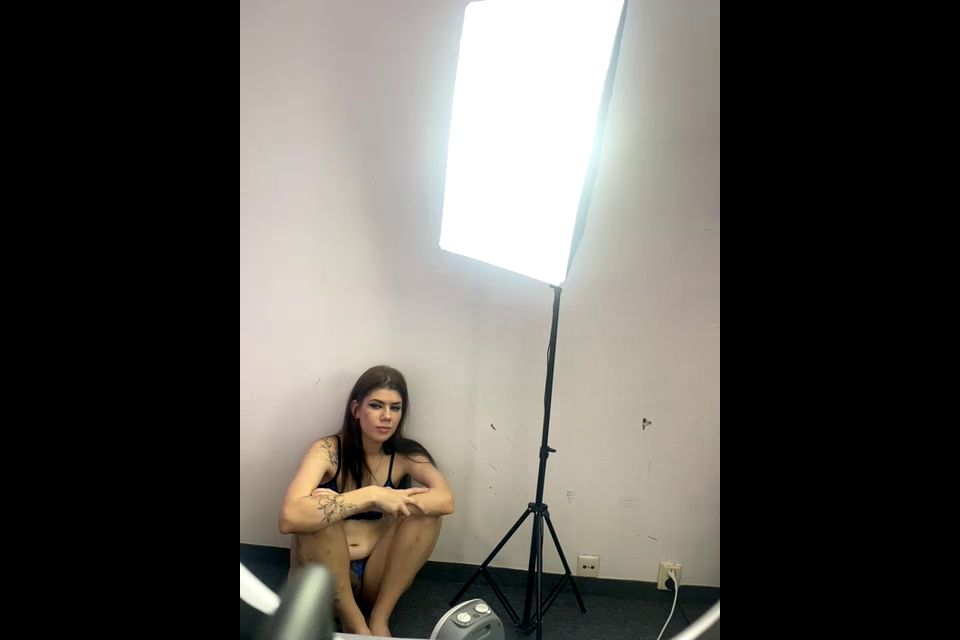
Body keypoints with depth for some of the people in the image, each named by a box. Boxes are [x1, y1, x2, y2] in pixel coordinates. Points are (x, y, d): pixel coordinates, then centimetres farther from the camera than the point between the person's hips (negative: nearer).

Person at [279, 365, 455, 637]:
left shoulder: (405, 455, -7)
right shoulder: (328, 451, -17)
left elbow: (445, 500, -28)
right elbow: (290, 518, -36)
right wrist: (371, 496, -38)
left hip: (376, 575, 3)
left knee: (425, 510, -21)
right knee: (317, 511, -32)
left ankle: (379, 619, -11)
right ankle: (354, 623, -15)